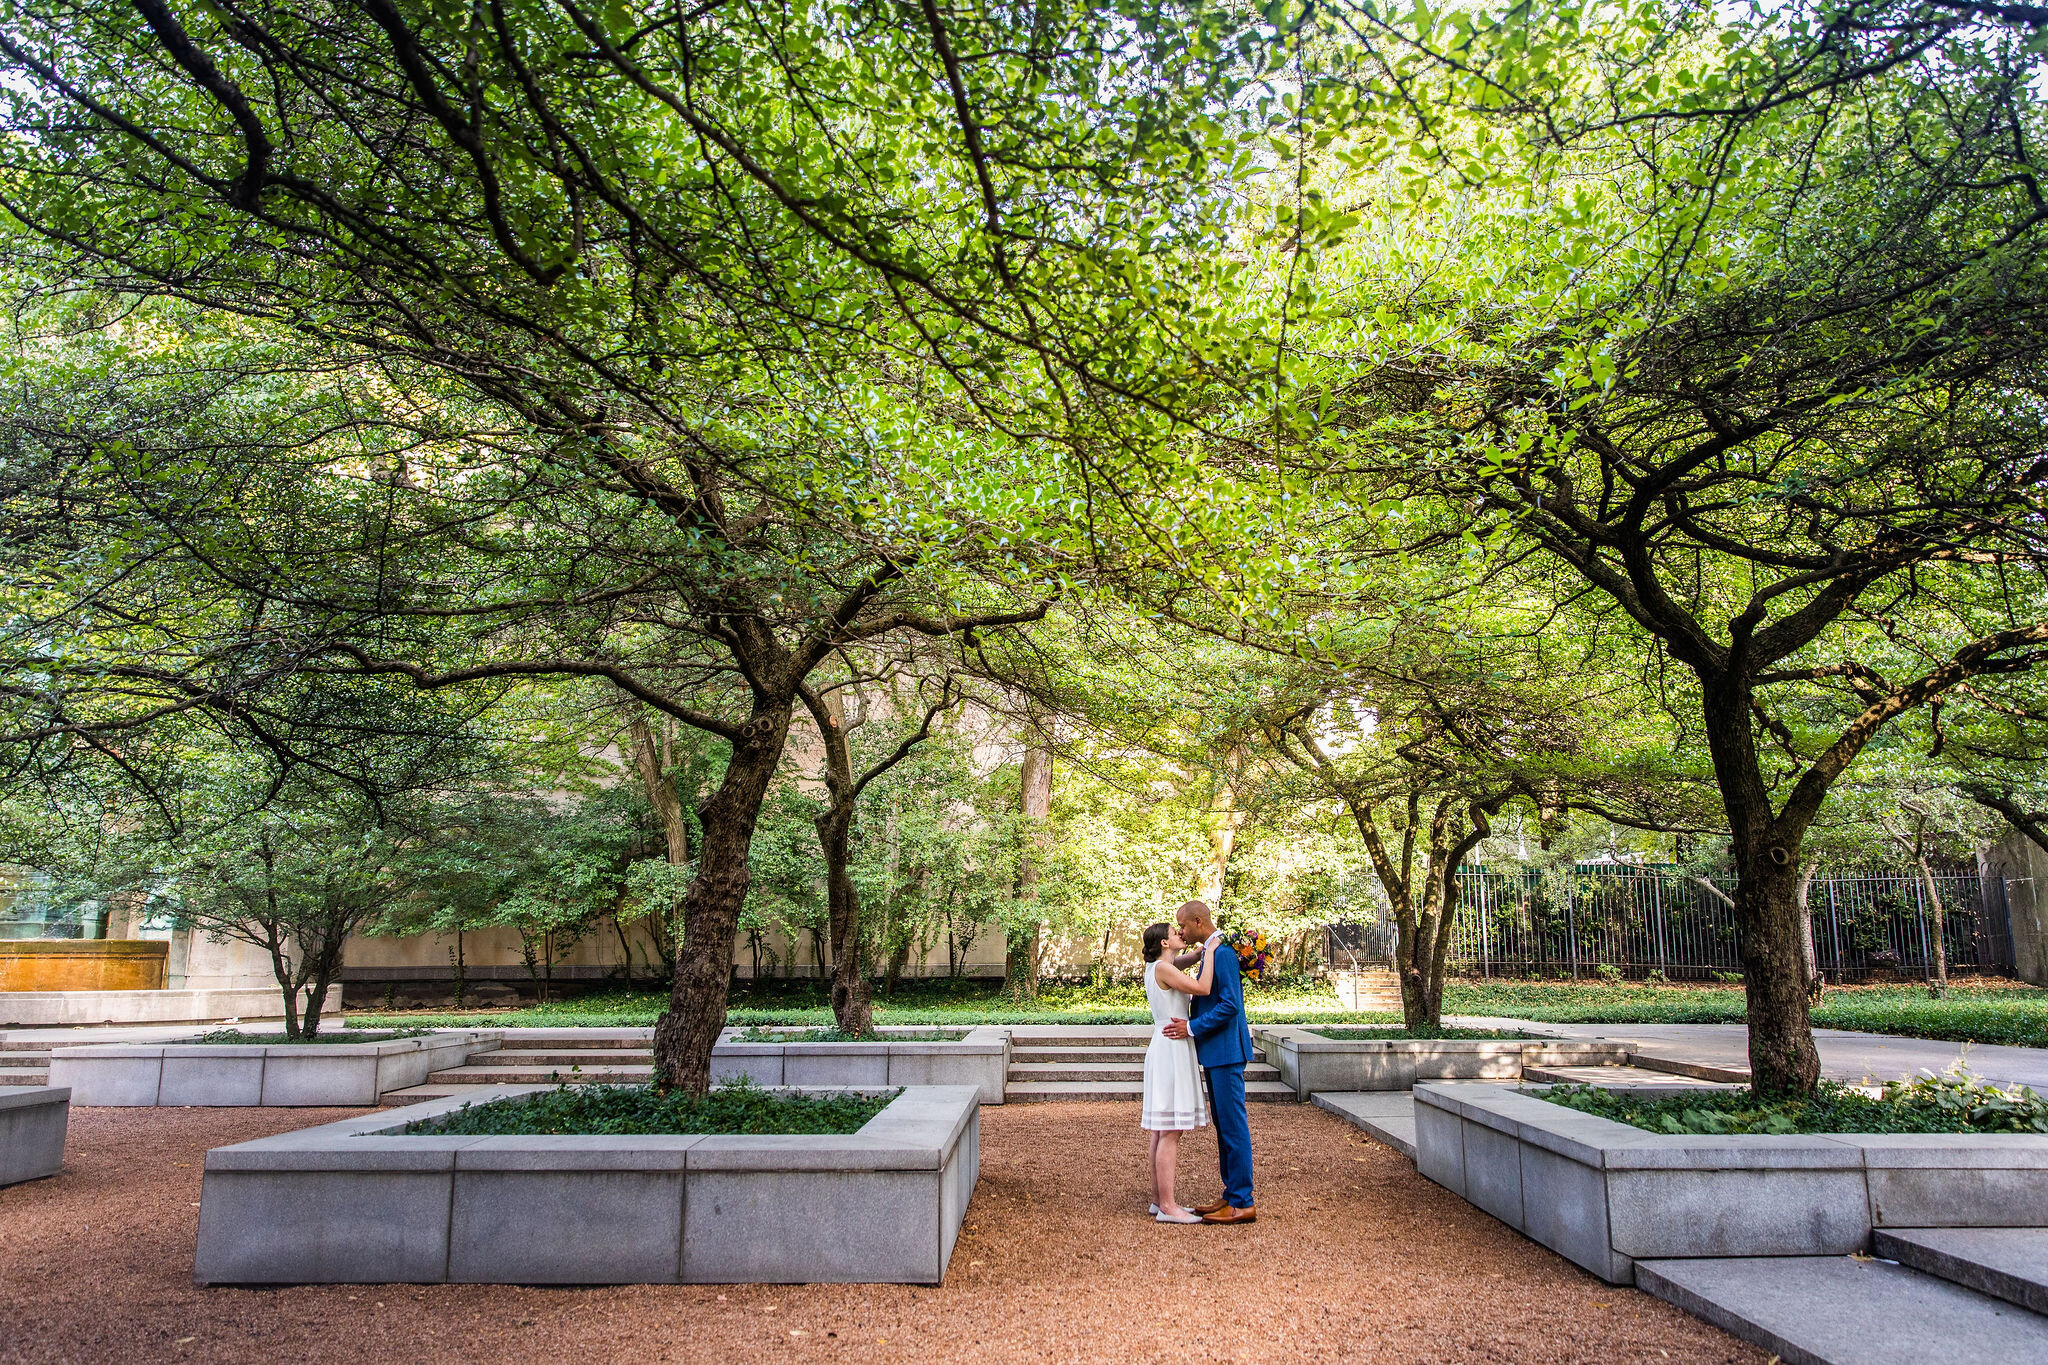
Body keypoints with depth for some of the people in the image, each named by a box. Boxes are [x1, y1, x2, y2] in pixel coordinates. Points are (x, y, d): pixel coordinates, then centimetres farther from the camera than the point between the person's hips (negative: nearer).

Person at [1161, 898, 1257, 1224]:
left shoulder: (1222, 953, -17)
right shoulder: (1211, 951, 14)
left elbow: (1230, 1004, -23)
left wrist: (1192, 1027, -19)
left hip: (1226, 1051, -11)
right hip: (1215, 1053, 11)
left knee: (1234, 1125, -4)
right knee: (1224, 1125, 14)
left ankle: (1242, 1203, 2)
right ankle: (1231, 1195, 22)